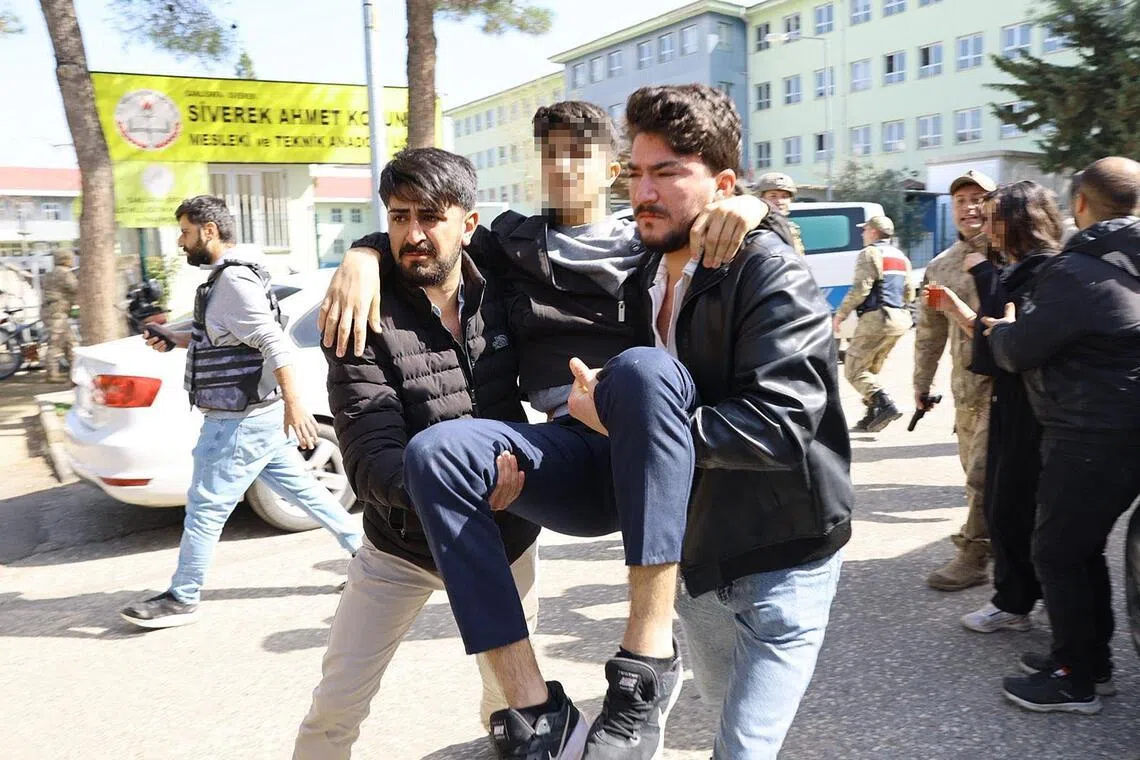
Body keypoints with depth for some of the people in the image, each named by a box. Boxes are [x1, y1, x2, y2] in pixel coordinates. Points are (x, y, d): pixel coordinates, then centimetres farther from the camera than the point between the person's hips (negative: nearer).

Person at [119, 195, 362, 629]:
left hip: (240, 421, -10)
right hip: (254, 415, 10)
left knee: (204, 508, 2)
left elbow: (274, 344, -25)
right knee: (299, 488, 15)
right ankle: (362, 549, 22)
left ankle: (181, 600, 16)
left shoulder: (234, 281, -18)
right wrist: (178, 340, 15)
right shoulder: (225, 277, 13)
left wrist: (293, 403, -30)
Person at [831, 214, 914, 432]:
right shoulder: (900, 256, 20)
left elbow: (860, 289, -16)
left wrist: (840, 314, -9)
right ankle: (872, 418, 13)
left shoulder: (870, 253, -7)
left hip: (876, 317, -9)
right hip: (900, 319, 9)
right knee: (871, 369, 17)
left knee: (853, 370, -5)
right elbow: (909, 292, 20)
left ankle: (886, 405, -21)